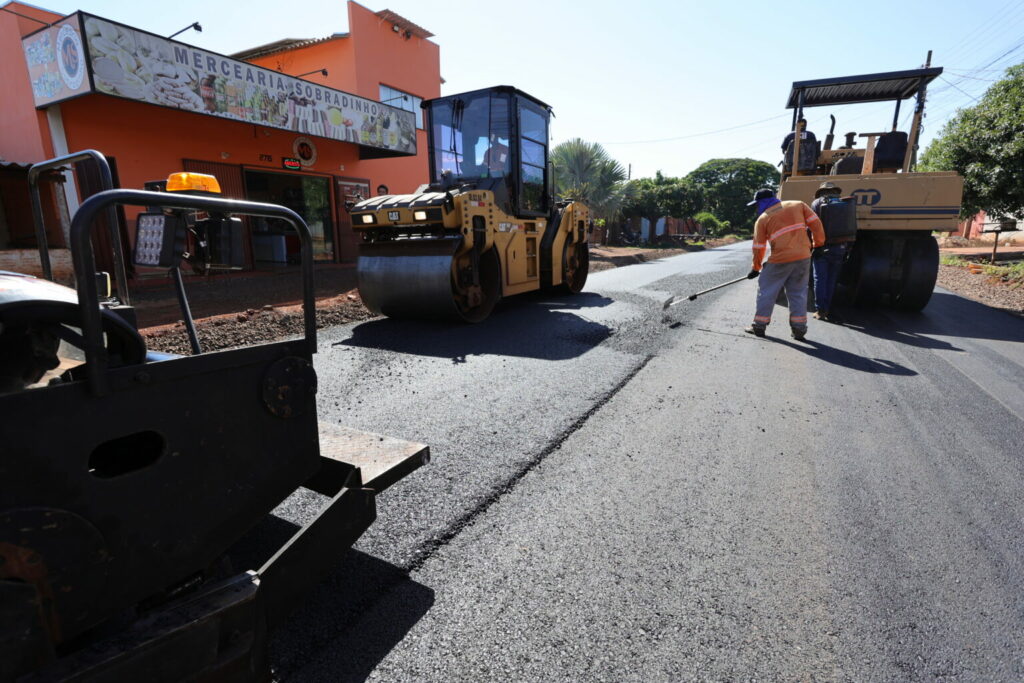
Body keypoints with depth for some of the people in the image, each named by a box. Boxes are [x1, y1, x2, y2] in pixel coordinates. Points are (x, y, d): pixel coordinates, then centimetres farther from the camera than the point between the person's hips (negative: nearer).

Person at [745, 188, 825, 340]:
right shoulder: (798, 205, 10)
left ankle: (759, 326, 12)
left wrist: (756, 268, 14)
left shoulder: (762, 219, 3)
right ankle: (799, 329, 12)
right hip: (803, 257, 4)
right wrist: (818, 242, 18)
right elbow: (815, 223, 6)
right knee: (798, 292, 12)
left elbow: (759, 247, 4)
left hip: (780, 259, -3)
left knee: (766, 291, 9)